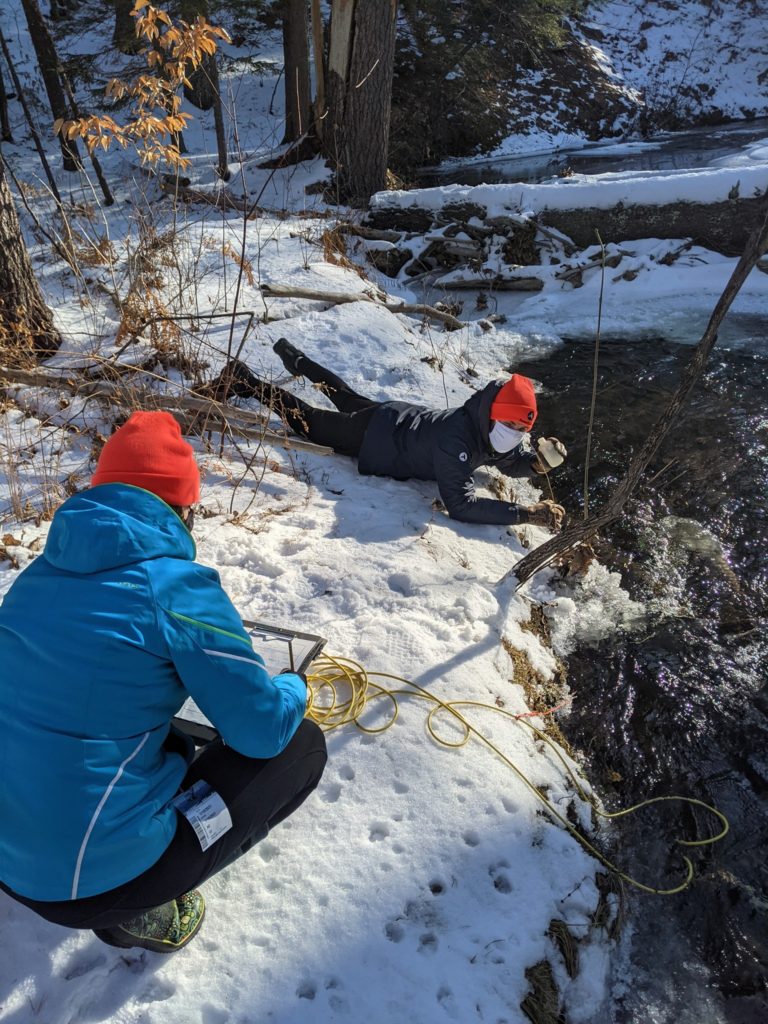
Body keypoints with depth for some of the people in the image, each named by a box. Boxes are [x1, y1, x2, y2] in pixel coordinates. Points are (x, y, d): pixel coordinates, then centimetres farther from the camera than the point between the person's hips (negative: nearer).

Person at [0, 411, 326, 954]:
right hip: (99, 877, -7)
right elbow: (263, 730, -13)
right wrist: (293, 688, 8)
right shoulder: (178, 587, -21)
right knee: (301, 747, 4)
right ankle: (137, 908, 4)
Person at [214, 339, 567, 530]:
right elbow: (460, 505, -47)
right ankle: (242, 380, 28)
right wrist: (525, 513, -49)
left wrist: (539, 462, -20)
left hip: (402, 417, 8)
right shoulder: (455, 439, -42)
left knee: (346, 398, 32)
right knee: (306, 419, 12)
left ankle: (295, 359, 56)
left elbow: (511, 461, 2)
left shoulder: (494, 429, -17)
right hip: (374, 439, -8)